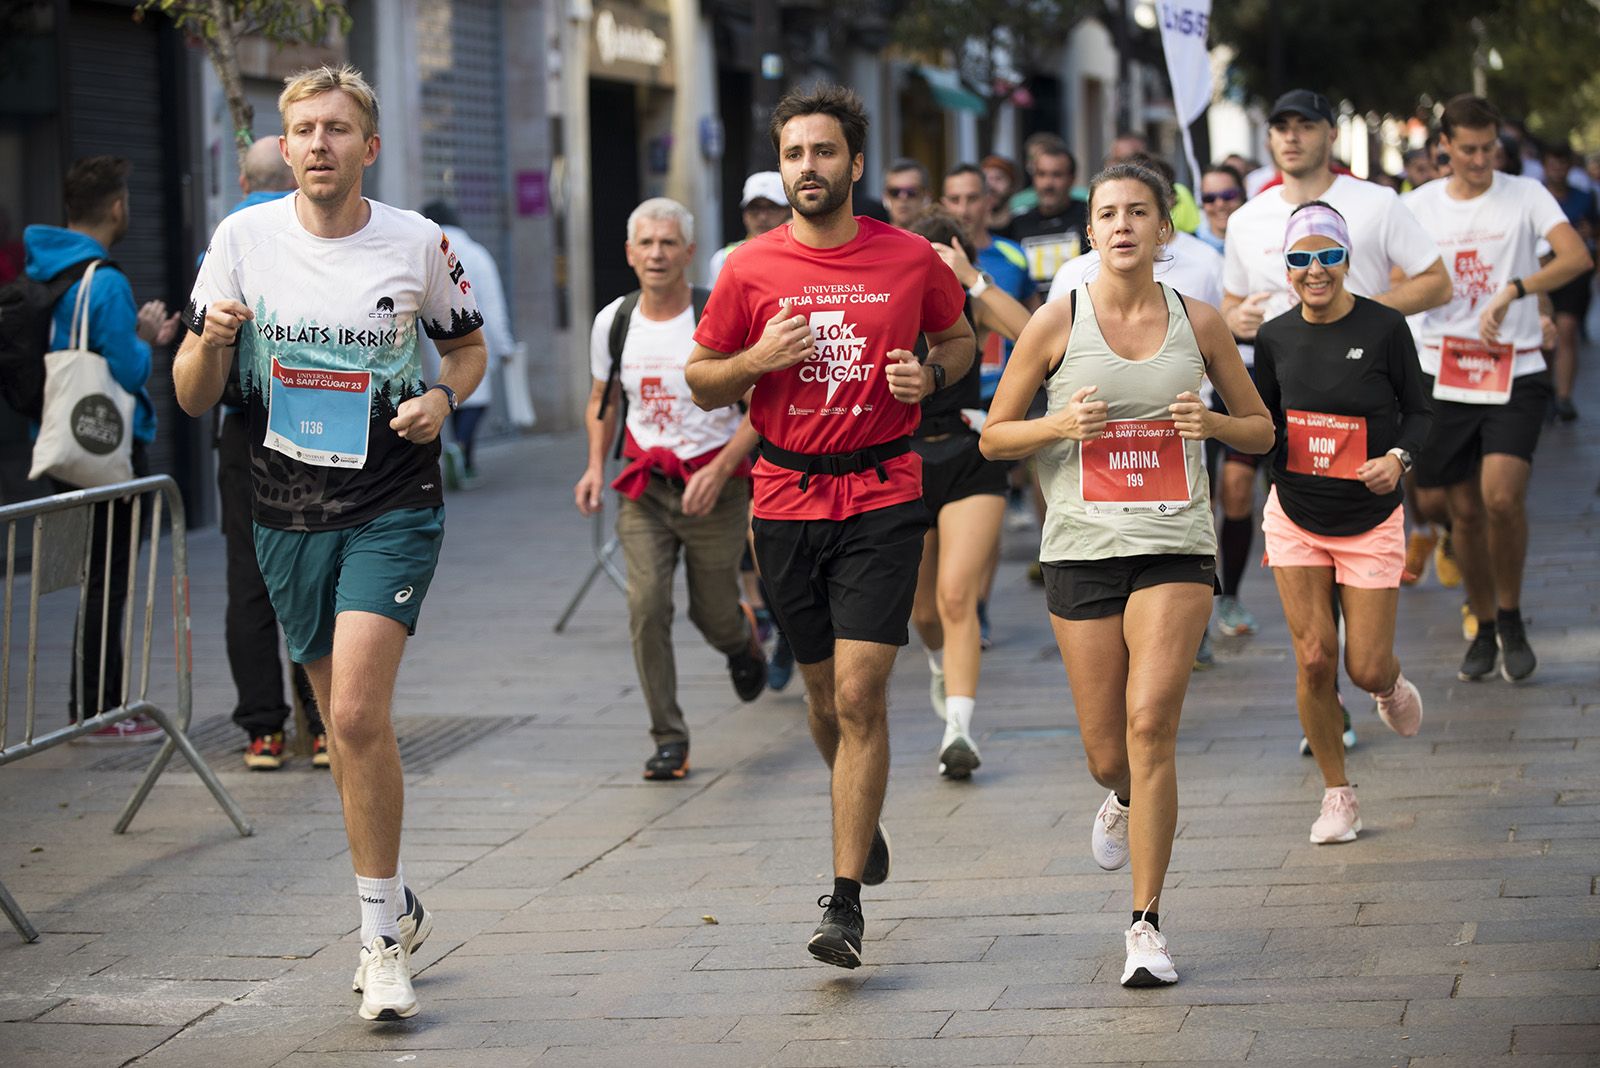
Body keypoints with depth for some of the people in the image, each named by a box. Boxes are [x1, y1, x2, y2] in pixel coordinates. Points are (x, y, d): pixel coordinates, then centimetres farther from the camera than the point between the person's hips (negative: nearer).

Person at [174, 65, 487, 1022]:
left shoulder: (419, 244, -4)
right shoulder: (244, 238, -1)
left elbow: (468, 345, 14)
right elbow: (193, 398, 3)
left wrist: (443, 397, -8)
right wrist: (211, 341, -19)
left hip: (394, 510, -3)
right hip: (289, 512, 3)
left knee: (357, 715, -17)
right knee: (344, 723, 13)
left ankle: (382, 938, -6)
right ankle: (396, 907, 31)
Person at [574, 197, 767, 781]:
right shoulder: (613, 322, 1)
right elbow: (603, 398, 18)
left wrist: (719, 469, -19)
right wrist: (596, 465, 2)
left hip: (713, 487, -2)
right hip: (643, 487, 2)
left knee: (713, 613, 7)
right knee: (646, 606, -14)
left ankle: (744, 639, 46)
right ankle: (669, 738, -4)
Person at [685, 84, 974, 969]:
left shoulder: (911, 260, -1)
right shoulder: (750, 271, 0)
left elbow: (958, 339, 17)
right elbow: (702, 382, 9)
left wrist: (931, 375, -5)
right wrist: (758, 358, -12)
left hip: (882, 498, -2)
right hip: (786, 499, 2)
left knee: (860, 696, -12)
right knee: (825, 698, 13)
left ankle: (846, 902, -9)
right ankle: (863, 815, 43)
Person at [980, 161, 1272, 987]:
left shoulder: (1198, 323, 3)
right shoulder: (1057, 323, 0)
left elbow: (1261, 429, 13)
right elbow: (994, 437, 5)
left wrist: (1210, 422, -8)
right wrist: (1061, 424, -14)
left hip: (1175, 550, -1)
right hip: (1082, 548, 1)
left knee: (1150, 724, -17)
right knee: (1106, 754, 6)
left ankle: (1146, 924, -8)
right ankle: (1126, 800, 46)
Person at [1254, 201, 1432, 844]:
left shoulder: (1385, 328, -11)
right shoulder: (1274, 337, -2)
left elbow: (1418, 410, -1)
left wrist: (1398, 457, -20)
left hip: (1371, 522, -2)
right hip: (1295, 519, 2)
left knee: (1366, 669, -3)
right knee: (1314, 659, -5)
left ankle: (1391, 684, 37)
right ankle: (1337, 794, 13)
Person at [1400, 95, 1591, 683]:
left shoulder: (1526, 196, 0)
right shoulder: (1418, 206, 7)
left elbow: (1577, 257, -16)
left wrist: (1512, 291, -28)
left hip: (1516, 375, -3)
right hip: (1444, 375, 3)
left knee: (1502, 496, -19)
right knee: (1464, 510, 6)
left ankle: (1511, 618, 2)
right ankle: (1484, 629, 23)